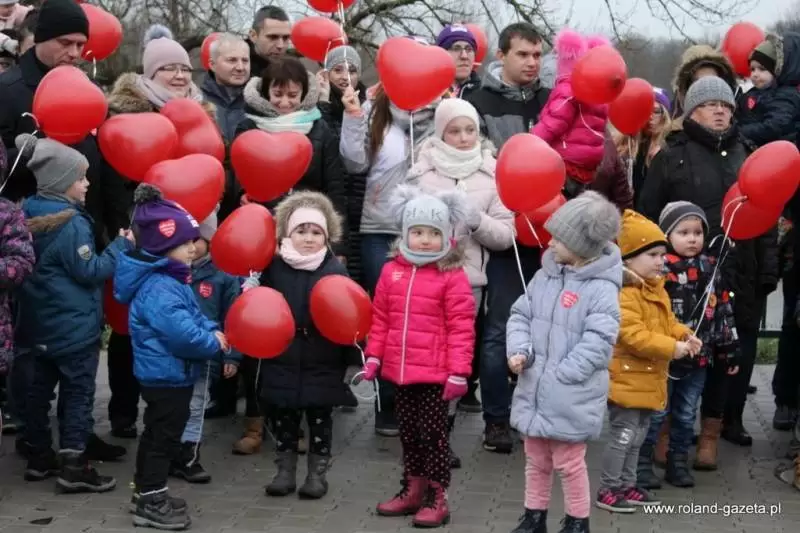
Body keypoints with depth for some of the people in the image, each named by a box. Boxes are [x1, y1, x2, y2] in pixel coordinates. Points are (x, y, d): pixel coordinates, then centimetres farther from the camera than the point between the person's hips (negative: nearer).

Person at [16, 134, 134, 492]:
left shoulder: (29, 213, 6)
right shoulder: (72, 224, -21)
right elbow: (90, 271, -18)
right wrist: (122, 245, -9)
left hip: (40, 322, 9)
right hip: (74, 326, -9)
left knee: (40, 388, 15)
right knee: (78, 393, -1)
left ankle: (39, 458, 25)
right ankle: (74, 468, 1)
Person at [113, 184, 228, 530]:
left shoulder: (170, 279, 9)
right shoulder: (158, 288, -26)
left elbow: (194, 316, 16)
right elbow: (182, 333, -32)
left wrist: (213, 331, -3)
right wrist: (215, 344, -16)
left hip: (165, 374, 11)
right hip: (166, 375, -11)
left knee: (157, 433, 20)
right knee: (165, 437, -1)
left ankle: (145, 492, 33)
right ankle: (150, 502, 9)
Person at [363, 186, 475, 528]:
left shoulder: (453, 276, -10)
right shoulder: (392, 271, 5)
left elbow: (461, 328, -11)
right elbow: (380, 318, 12)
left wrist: (458, 372, -14)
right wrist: (374, 356, 8)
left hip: (434, 374, -5)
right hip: (400, 371, 5)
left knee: (433, 434, 3)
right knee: (408, 433, 17)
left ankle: (437, 498, 14)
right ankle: (413, 490, 30)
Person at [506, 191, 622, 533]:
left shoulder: (601, 289, -16)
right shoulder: (544, 276, 5)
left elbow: (598, 341, -21)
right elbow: (520, 316, 10)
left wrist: (558, 376, -22)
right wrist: (519, 351, -8)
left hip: (571, 398, -6)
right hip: (534, 389, 7)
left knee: (569, 463, 6)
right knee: (536, 460, 19)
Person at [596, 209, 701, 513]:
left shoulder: (657, 289, 11)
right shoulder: (624, 294, -23)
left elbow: (668, 322, 21)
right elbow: (634, 336, -29)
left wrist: (684, 335, 0)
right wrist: (672, 348, -26)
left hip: (649, 378, 10)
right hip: (628, 376, -10)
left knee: (638, 434, 17)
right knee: (623, 434, -5)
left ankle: (627, 486, 28)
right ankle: (608, 491, 6)